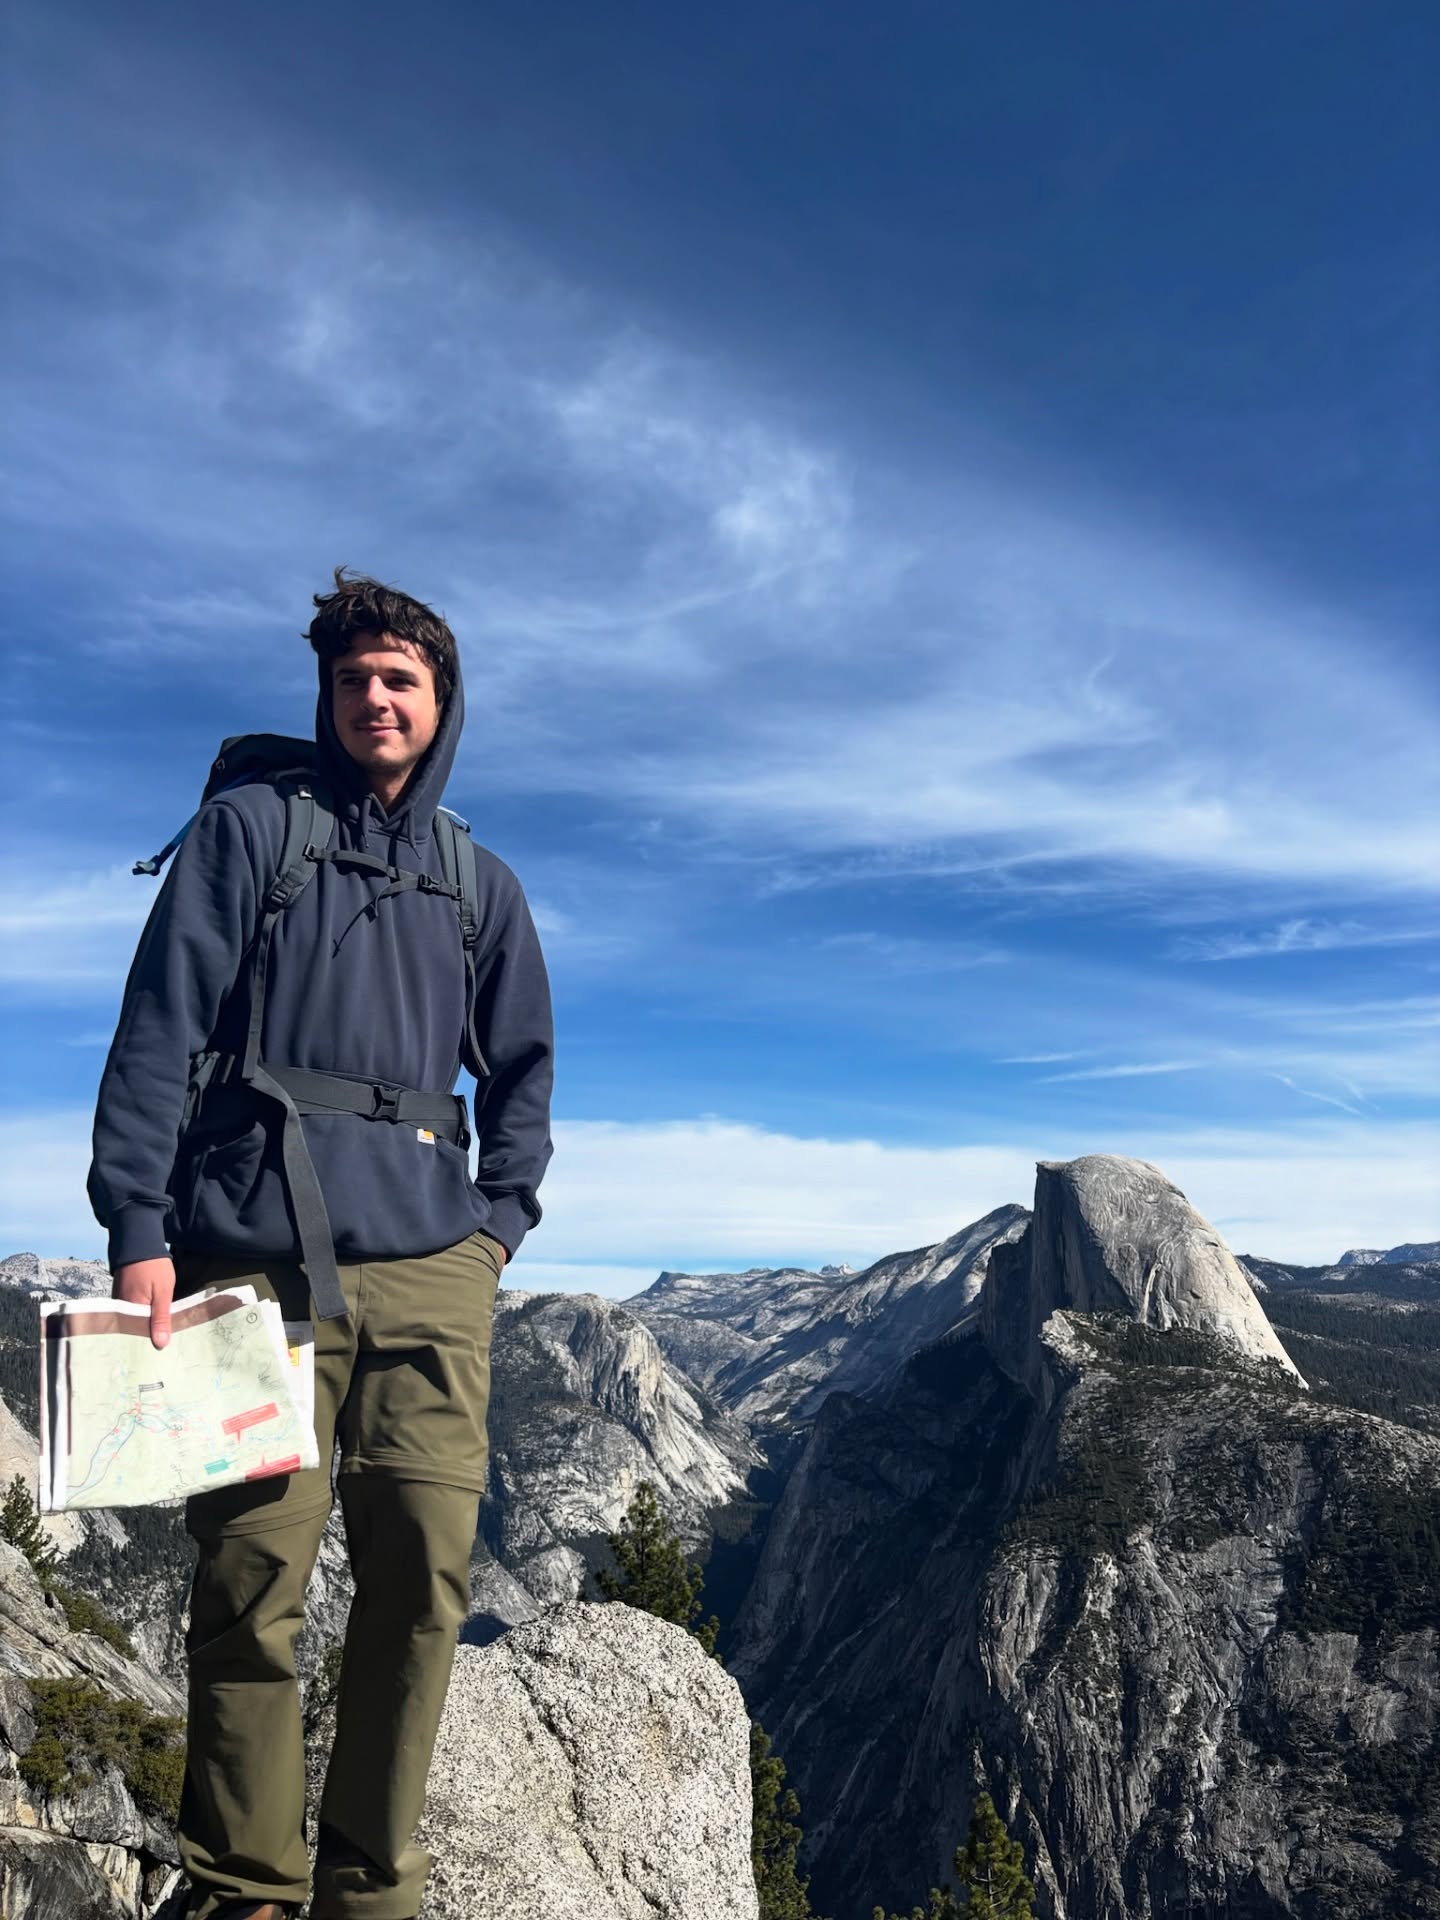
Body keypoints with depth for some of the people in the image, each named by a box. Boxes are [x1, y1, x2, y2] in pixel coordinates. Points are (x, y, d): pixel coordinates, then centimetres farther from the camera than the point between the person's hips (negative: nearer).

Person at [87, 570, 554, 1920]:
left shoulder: (482, 885, 18)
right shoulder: (249, 828, 9)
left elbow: (522, 1074, 23)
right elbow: (159, 1029, 1)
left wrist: (499, 1222, 9)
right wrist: (137, 1225, -8)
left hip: (430, 1269, 3)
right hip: (255, 1255, -2)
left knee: (424, 1577, -1)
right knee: (252, 1582, -2)